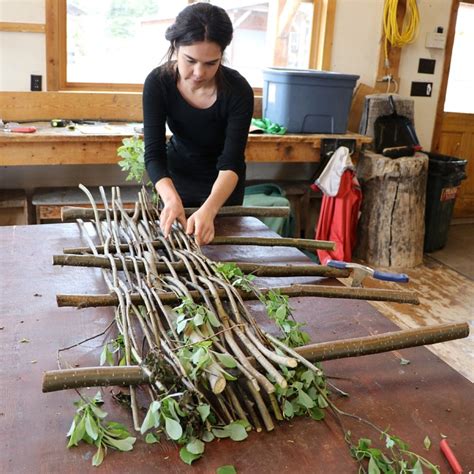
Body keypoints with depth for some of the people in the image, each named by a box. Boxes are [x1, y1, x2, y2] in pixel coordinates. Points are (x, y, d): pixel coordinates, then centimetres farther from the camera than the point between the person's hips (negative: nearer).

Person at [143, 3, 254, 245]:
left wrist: (208, 209, -50)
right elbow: (154, 153, -27)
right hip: (177, 176, 1)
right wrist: (171, 199, -46)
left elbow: (231, 163, -32)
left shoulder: (238, 91, -28)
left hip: (222, 186, -1)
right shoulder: (158, 82, -24)